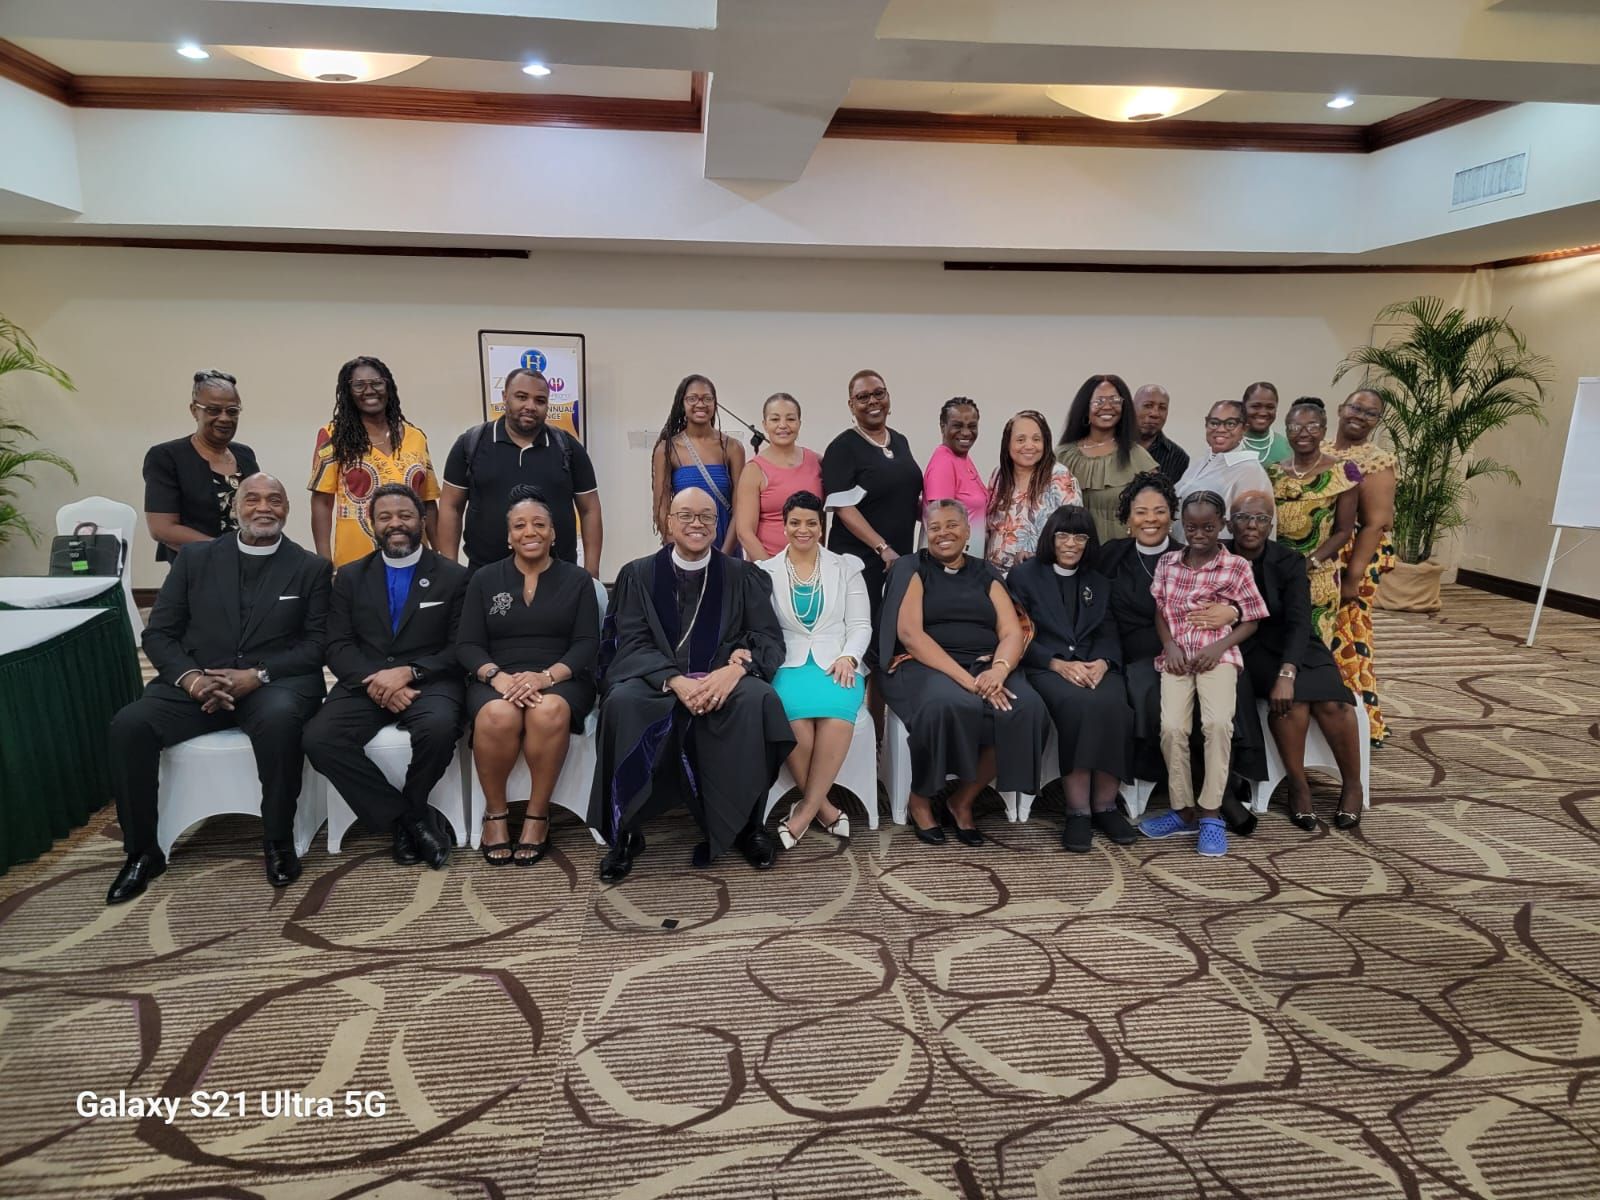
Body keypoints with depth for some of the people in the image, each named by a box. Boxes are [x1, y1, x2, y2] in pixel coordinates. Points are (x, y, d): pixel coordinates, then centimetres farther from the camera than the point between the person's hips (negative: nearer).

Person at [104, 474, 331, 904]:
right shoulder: (194, 557, 11)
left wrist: (256, 675, -16)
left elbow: (316, 644, -1)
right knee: (129, 724, -24)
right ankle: (143, 851, -3)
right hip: (195, 682, 3)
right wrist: (191, 678, -13)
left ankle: (278, 841, -15)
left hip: (275, 681, -2)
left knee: (280, 719, -36)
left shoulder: (310, 568, 5)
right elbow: (158, 633, 7)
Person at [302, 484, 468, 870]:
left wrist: (408, 672, -17)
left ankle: (406, 814, -4)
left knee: (439, 728, -35)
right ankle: (407, 819, -12)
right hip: (364, 685, 3)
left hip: (428, 683, -2)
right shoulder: (350, 577, 15)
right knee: (319, 738, -26)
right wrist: (374, 681, -15)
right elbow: (338, 647, 5)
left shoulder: (453, 577, 7)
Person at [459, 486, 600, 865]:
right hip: (497, 680, 1)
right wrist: (497, 676, -17)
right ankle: (495, 813, -11)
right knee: (497, 716, -35)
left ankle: (538, 815, -18)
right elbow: (468, 645, 5)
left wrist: (546, 676, -19)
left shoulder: (577, 579, 9)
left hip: (560, 680, -1)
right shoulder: (485, 580, 13)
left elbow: (587, 643, -1)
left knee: (549, 712, -37)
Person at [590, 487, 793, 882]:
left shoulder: (742, 576, 12)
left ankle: (748, 825, -13)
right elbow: (633, 643, -1)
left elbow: (769, 638, 2)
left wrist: (736, 667, -20)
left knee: (759, 698, -31)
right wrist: (676, 681, -20)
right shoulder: (638, 574, 11)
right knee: (622, 701, -32)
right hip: (656, 681, 0)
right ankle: (625, 832, -17)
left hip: (723, 681, 0)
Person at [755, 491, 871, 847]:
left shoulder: (846, 567, 15)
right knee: (796, 720, -34)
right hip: (788, 664, 0)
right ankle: (824, 807, -12)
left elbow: (860, 624, 9)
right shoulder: (766, 571, 14)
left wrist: (848, 658, -9)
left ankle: (805, 812, -20)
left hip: (837, 663, 0)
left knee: (836, 716, -35)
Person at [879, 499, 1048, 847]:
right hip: (925, 666, -4)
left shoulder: (986, 574, 17)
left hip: (985, 665, 4)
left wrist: (998, 670, -18)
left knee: (1027, 707, -27)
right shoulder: (911, 569, 6)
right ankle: (921, 800, -10)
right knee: (946, 705, -37)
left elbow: (1012, 633, 6)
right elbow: (909, 633, -9)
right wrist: (965, 678, -20)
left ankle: (963, 800, -7)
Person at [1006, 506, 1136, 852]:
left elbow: (1108, 633, 12)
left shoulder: (1099, 582, 22)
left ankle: (1105, 805, -19)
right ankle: (1078, 810, -29)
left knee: (1112, 705, -31)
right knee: (1078, 704, -35)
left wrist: (1101, 662, -10)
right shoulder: (1024, 575, 9)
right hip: (1045, 666, -3)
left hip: (1094, 666, 3)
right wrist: (1058, 664, -14)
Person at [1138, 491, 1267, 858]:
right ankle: (1183, 810, -1)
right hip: (1176, 657, 2)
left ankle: (1211, 814, -14)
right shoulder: (1167, 564, 12)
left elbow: (1251, 621, 5)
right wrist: (1169, 645, -4)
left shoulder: (1236, 567, 3)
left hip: (1218, 656, -2)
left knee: (1218, 722, -26)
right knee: (1172, 727, -18)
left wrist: (1220, 646, -11)